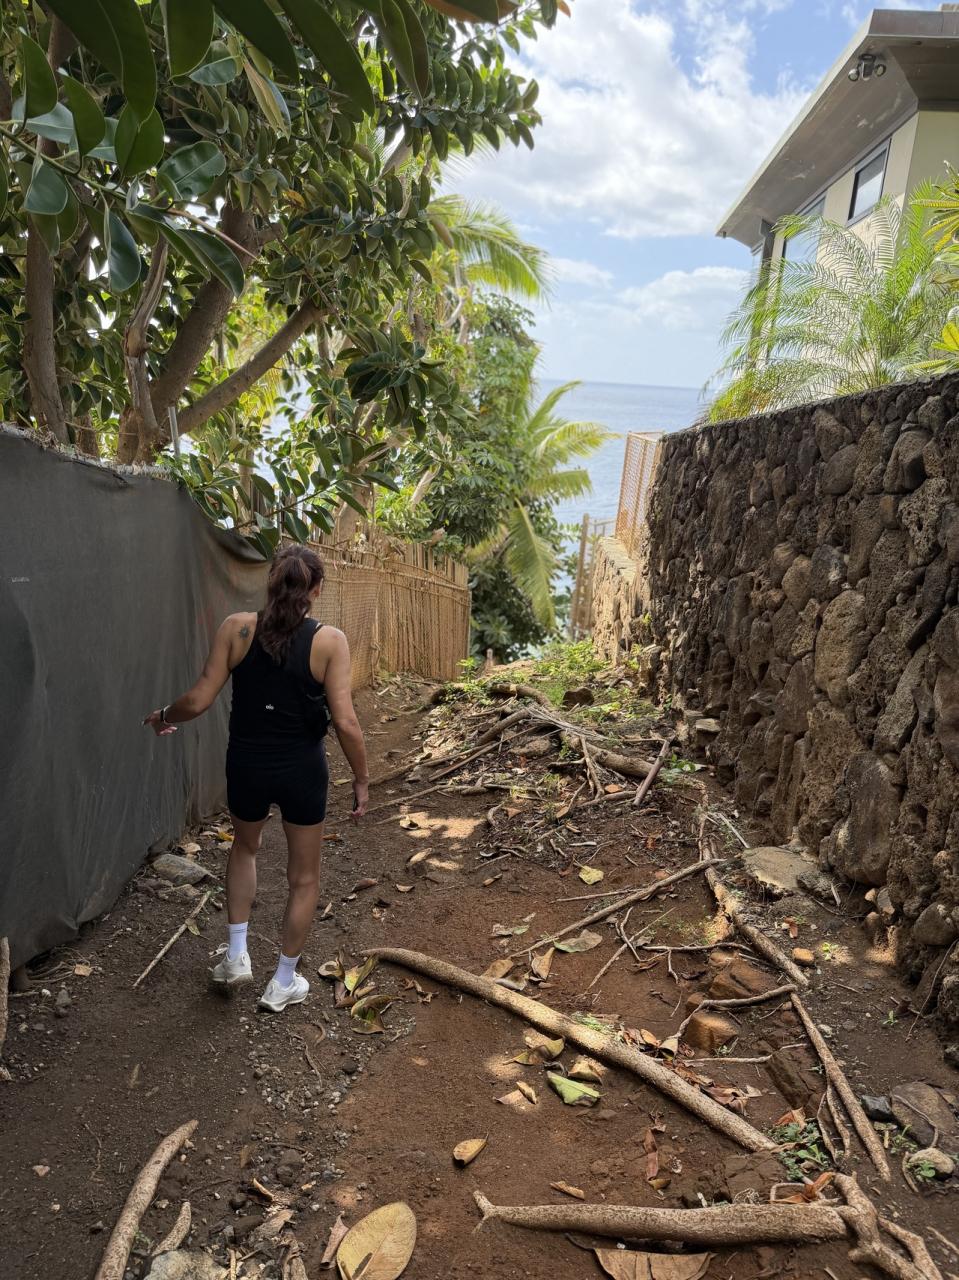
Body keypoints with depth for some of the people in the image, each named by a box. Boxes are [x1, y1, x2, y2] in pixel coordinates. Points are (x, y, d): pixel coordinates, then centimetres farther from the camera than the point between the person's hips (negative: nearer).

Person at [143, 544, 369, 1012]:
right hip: (302, 769, -2)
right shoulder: (329, 640, -14)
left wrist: (162, 717, 13)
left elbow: (199, 700, -8)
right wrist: (362, 779, -4)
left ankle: (237, 954, 33)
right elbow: (345, 722, -17)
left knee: (245, 846, 33)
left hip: (247, 764, 2)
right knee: (304, 876, 18)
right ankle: (283, 983, 29)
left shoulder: (237, 628, -9)